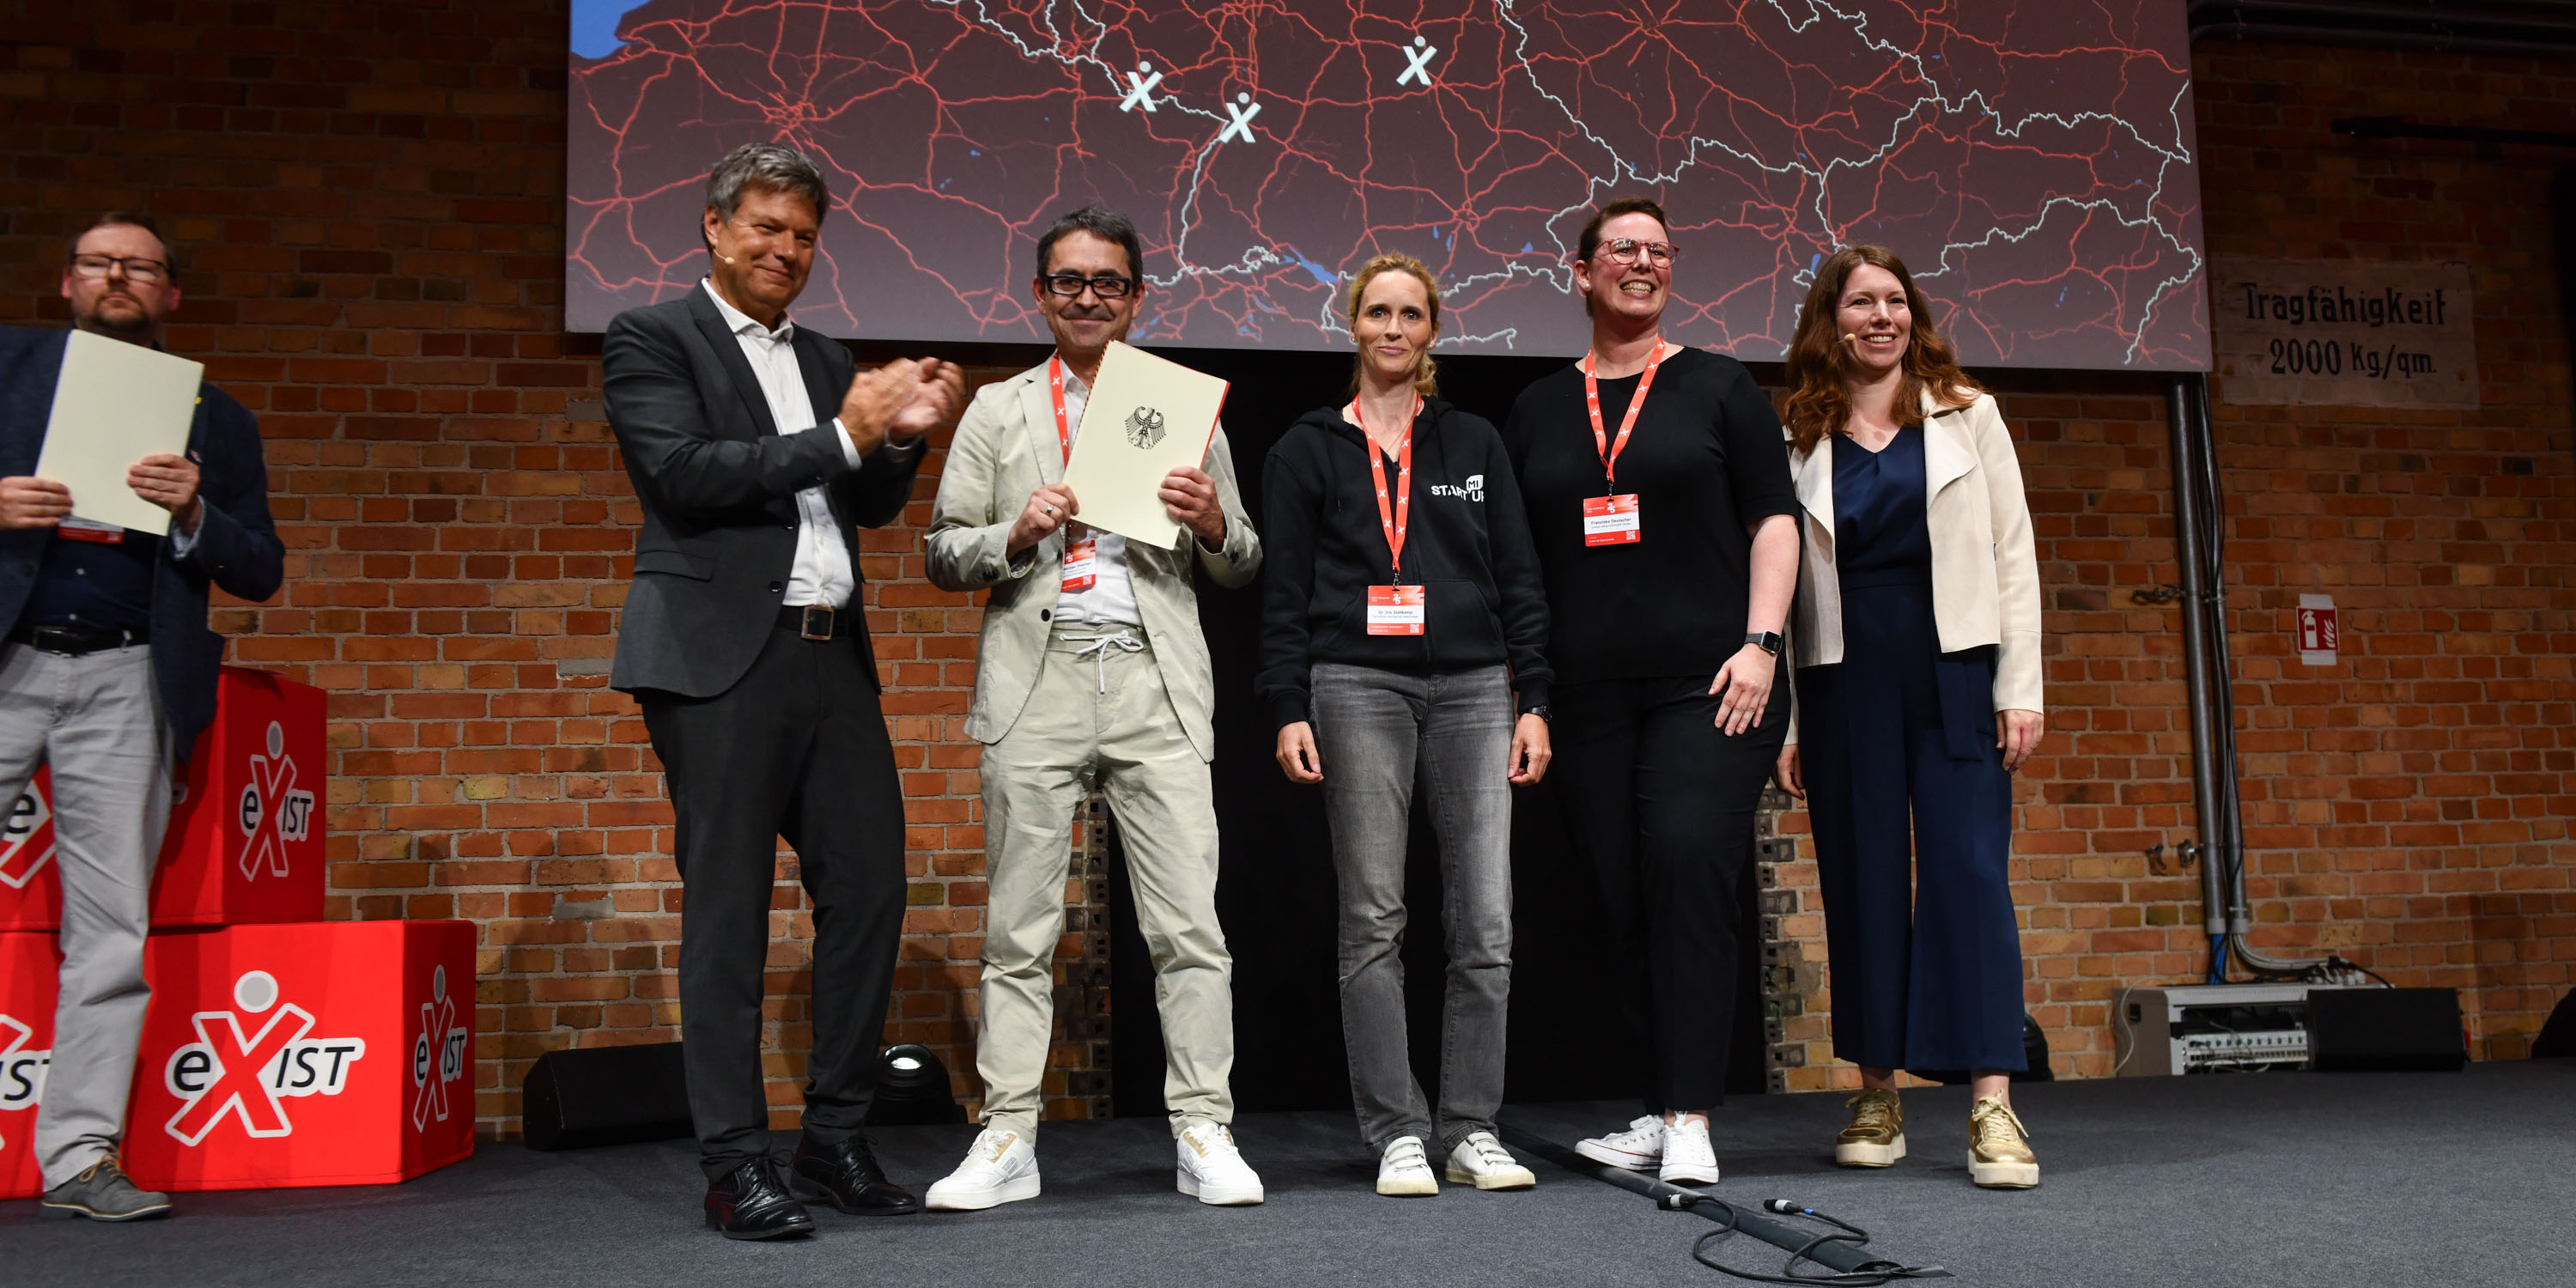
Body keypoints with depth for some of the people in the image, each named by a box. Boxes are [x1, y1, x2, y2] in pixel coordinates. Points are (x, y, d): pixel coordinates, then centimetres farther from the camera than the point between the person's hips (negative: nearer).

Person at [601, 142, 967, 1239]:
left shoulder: (823, 359, 20)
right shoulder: (650, 339, 2)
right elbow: (684, 474, -12)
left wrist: (902, 436, 0)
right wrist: (843, 434, -14)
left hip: (830, 655, 6)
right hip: (722, 659, -6)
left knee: (868, 889, 4)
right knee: (727, 912, -1)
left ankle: (837, 1140, 16)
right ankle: (735, 1166, 6)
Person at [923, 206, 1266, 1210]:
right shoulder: (997, 411, 16)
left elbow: (1242, 569, 17)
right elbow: (943, 555, 11)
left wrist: (1214, 524, -5)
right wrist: (1014, 537, -8)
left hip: (1157, 681, 0)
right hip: (1035, 680, 0)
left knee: (1189, 924, -4)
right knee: (1019, 927, 1)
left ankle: (1204, 1135, 3)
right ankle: (1008, 1140, 8)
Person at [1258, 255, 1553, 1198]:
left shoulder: (1474, 444, 15)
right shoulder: (1310, 450, 10)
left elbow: (1519, 581, 13)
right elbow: (1284, 592, 6)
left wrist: (1534, 702, 6)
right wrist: (1288, 710, -4)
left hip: (1473, 688, 2)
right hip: (1359, 689, -2)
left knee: (1487, 923, -2)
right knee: (1373, 923, -1)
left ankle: (1473, 1132, 9)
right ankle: (1397, 1137, 6)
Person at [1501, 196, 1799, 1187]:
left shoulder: (1717, 387, 10)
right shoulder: (1539, 409, 16)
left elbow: (1774, 519, 6)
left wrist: (1759, 641, -7)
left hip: (1706, 681, -3)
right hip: (1589, 695, 3)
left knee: (1690, 862, -18)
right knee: (1624, 899, 1)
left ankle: (1689, 1120, -15)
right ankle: (1662, 1112, 12)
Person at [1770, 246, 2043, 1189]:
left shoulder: (1967, 415, 10)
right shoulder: (1798, 440, 8)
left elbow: (2012, 554, 6)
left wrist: (2020, 686, -3)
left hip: (1954, 669, -1)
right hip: (1843, 679, 1)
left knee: (1969, 869, -7)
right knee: (1861, 878, 4)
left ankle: (1993, 1105, -6)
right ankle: (1877, 1097, 15)